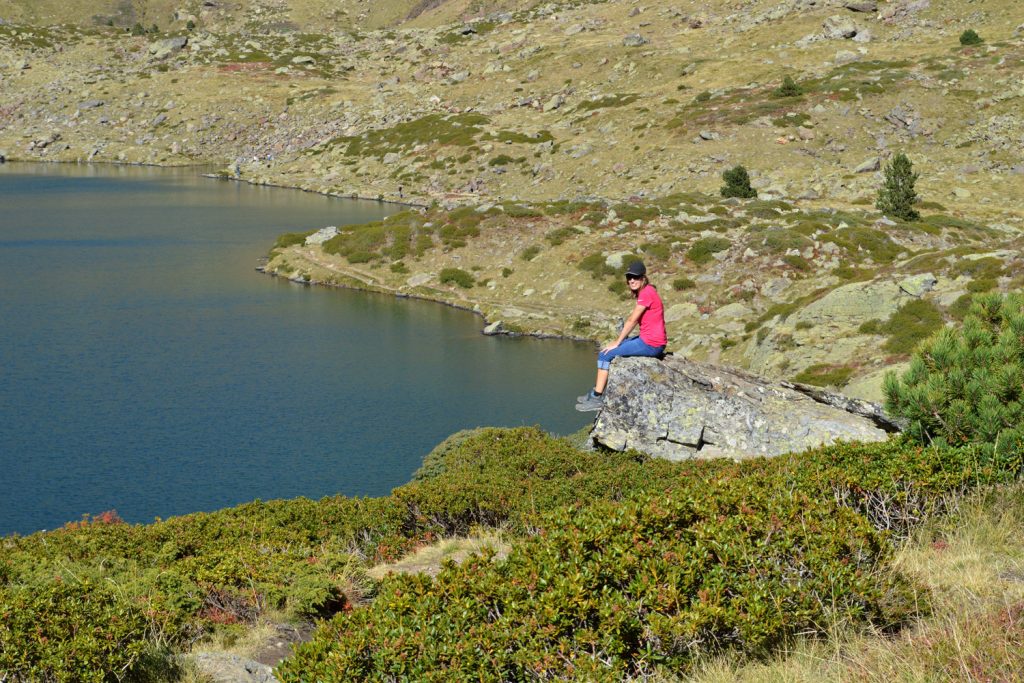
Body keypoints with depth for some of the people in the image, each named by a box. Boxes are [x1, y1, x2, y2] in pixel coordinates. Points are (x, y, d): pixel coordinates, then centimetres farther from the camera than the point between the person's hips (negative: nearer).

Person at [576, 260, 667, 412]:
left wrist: (617, 343, -9)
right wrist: (619, 341, 6)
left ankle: (597, 398, -2)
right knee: (611, 351, 21)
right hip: (650, 341, 10)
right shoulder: (644, 292, 11)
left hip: (651, 345, -10)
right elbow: (634, 320, 12)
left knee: (605, 354, -6)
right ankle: (597, 391, 23)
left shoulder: (646, 293, -18)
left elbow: (632, 320, -16)